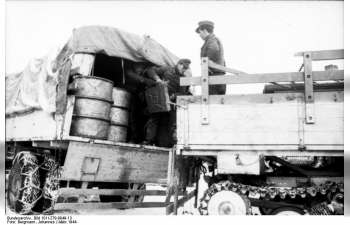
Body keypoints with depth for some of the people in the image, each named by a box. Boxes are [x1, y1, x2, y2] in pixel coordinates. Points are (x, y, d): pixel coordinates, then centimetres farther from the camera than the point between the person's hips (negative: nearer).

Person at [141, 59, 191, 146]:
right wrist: (157, 78, -14)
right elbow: (150, 71, 5)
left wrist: (173, 96, -20)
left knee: (174, 123, -5)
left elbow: (182, 93, 1)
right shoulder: (167, 69, 7)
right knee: (153, 120, -2)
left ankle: (176, 143, -3)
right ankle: (148, 141, -1)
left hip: (172, 102, 0)